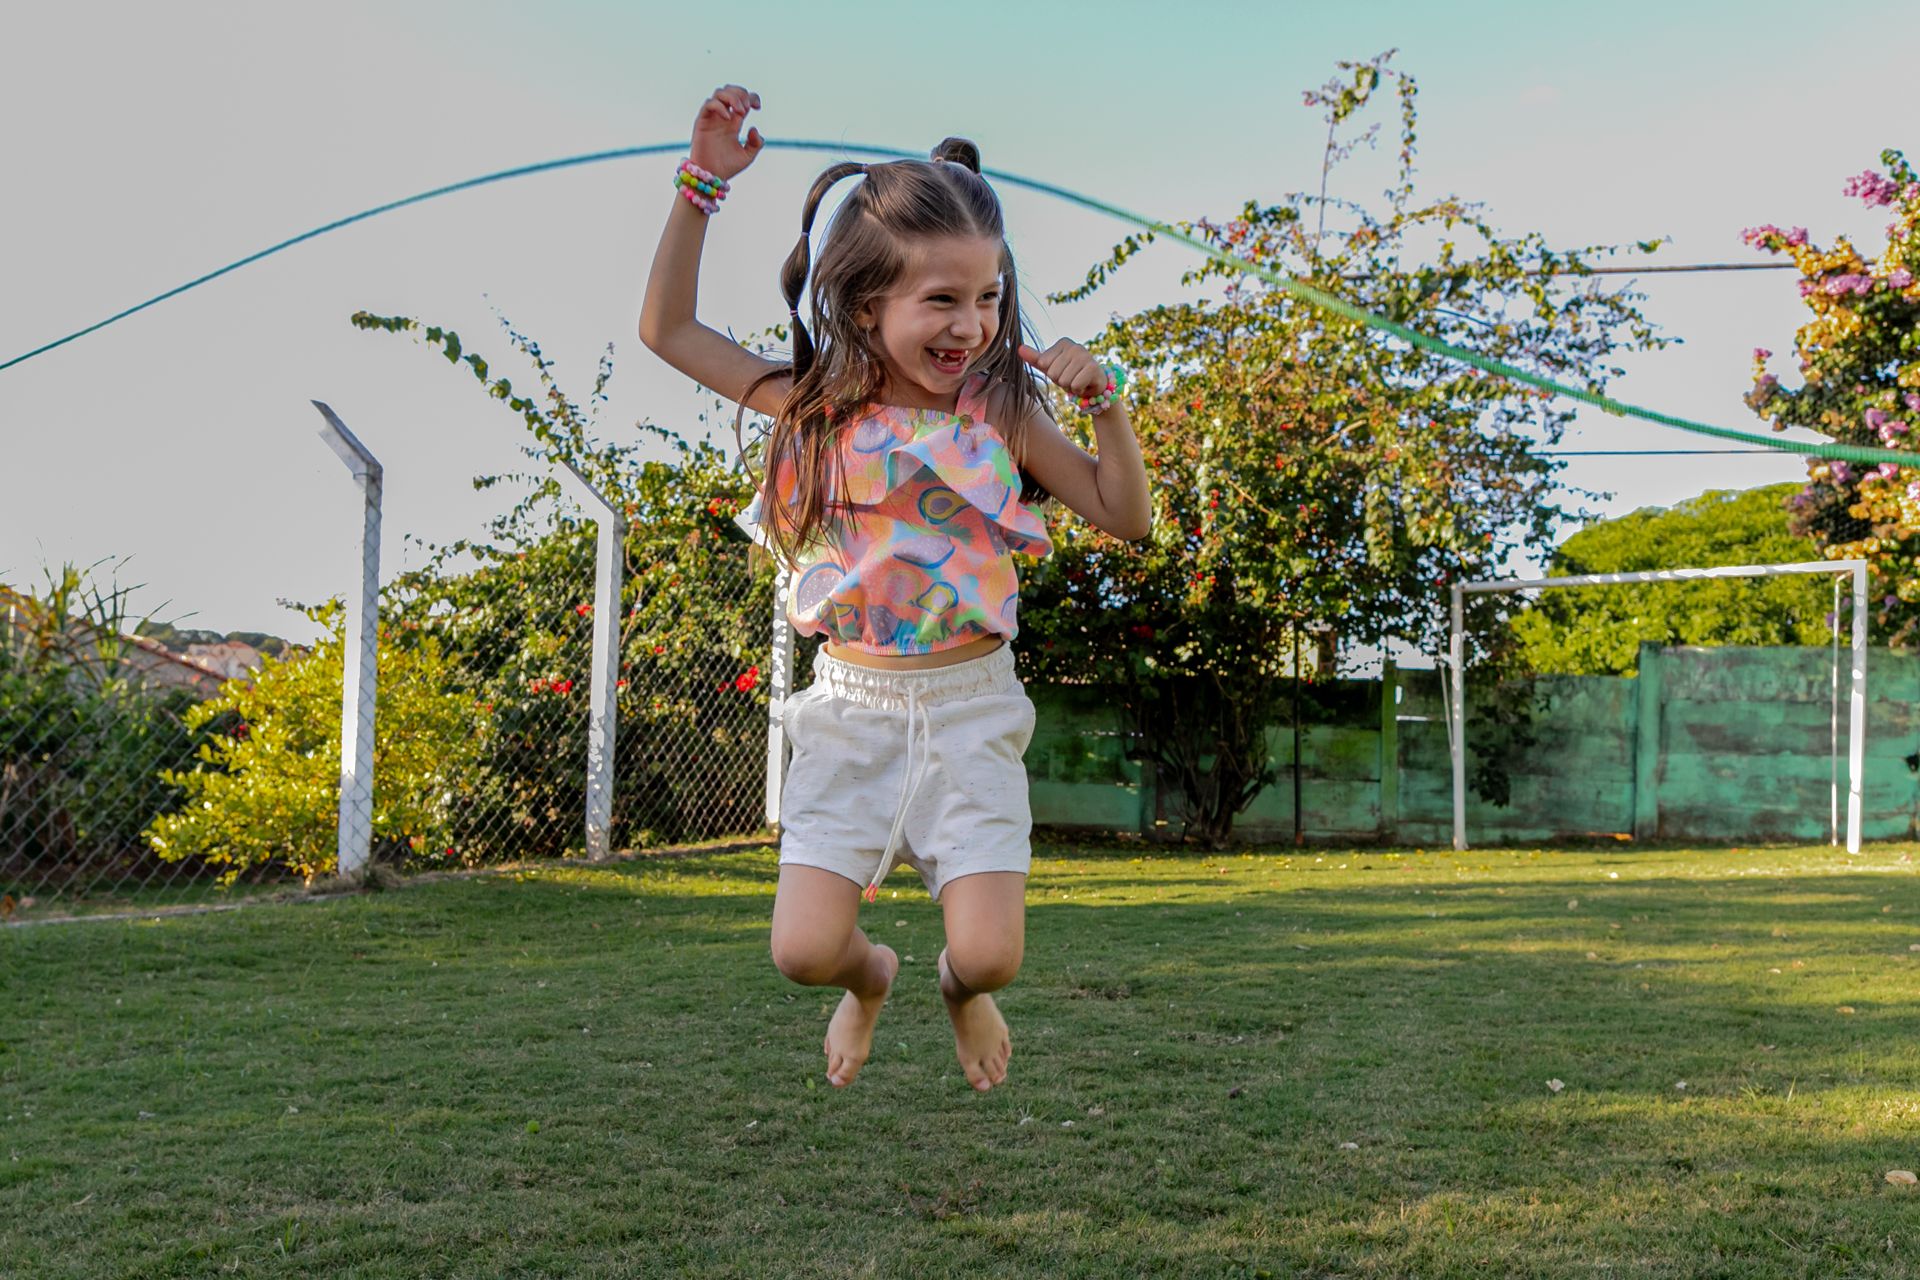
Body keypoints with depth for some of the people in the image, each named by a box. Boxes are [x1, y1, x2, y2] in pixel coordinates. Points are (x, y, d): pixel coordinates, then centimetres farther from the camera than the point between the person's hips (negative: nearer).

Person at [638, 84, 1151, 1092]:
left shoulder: (1002, 414, -3)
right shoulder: (816, 404, -3)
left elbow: (1124, 515, 2)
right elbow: (668, 329, 0)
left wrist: (1105, 400, -12)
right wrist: (702, 185, -6)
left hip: (969, 706, 0)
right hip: (851, 705, 0)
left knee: (991, 956, -8)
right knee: (804, 950, -7)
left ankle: (958, 987, 33)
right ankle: (870, 975, 33)